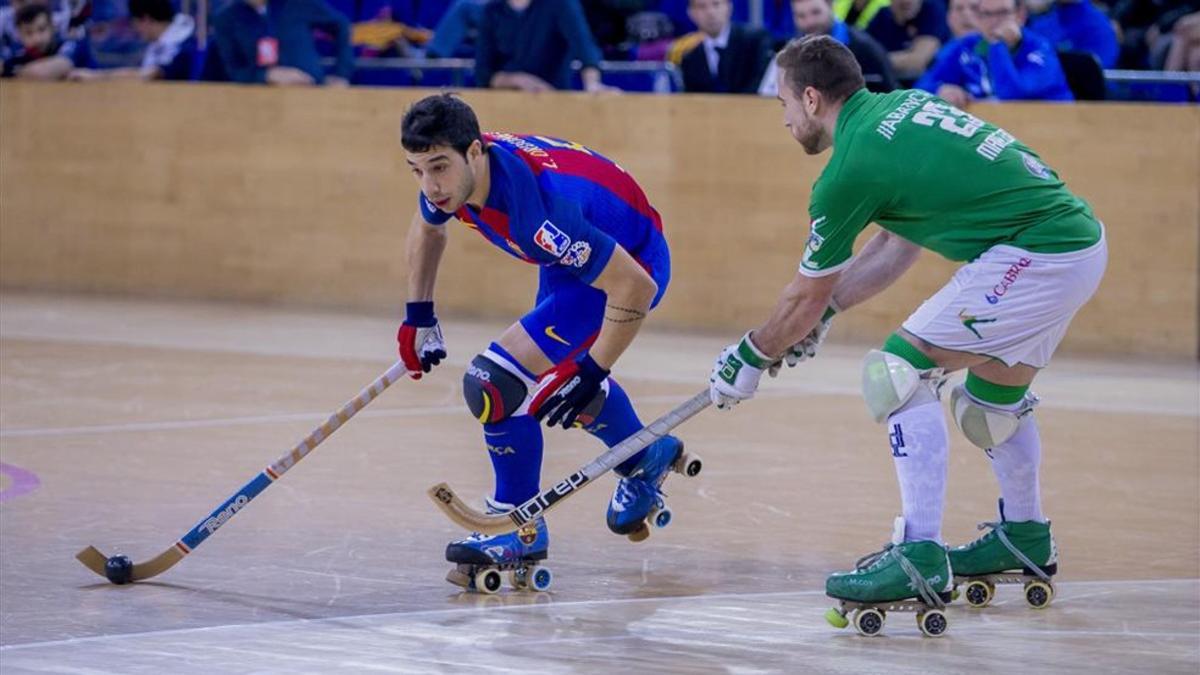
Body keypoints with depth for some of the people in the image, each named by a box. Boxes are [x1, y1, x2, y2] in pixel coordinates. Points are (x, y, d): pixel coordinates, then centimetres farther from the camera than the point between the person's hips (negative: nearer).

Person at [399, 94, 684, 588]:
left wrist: (590, 374, -30)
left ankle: (520, 529, -1)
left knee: (494, 382, -19)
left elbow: (635, 287, -35)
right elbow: (428, 227, 11)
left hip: (632, 265, -9)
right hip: (572, 260, 9)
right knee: (554, 382, 30)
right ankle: (646, 461, 57)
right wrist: (418, 316, 9)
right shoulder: (451, 173, -17)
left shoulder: (534, 206, -40)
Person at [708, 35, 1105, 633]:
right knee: (993, 389, 27)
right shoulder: (900, 106, 16)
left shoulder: (851, 168, -9)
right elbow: (899, 247, 25)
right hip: (1084, 243, 10)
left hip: (1037, 257, -10)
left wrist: (750, 358, 18)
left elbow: (806, 296, 3)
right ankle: (1025, 537, 44)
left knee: (899, 372, -8)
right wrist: (823, 314, 30)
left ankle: (921, 560, -13)